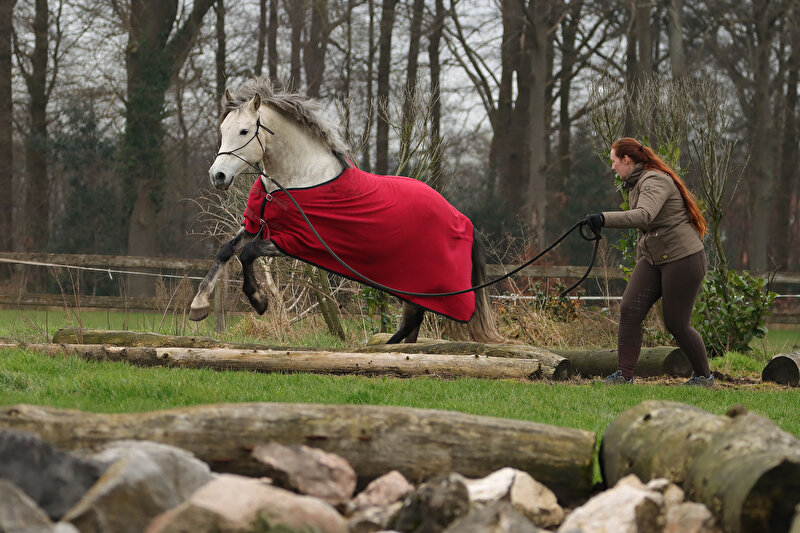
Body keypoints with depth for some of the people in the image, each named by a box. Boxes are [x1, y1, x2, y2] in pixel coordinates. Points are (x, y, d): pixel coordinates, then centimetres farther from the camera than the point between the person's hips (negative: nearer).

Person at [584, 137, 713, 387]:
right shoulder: (636, 183, 14)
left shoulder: (655, 181, -17)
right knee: (629, 311, -7)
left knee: (676, 324, -3)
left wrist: (605, 219, -46)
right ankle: (624, 375, -7)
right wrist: (640, 262, 24)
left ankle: (704, 377, 16)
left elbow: (644, 216, -36)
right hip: (653, 259, 9)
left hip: (682, 259, -9)